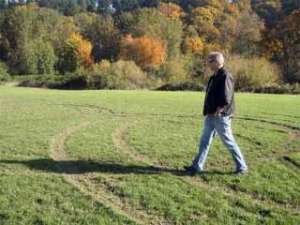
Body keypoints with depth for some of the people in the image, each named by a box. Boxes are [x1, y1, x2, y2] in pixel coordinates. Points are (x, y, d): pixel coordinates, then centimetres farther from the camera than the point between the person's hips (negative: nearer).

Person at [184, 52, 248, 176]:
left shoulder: (225, 76, -16)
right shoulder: (214, 77, 13)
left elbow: (226, 99, -23)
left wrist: (219, 110, -17)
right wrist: (208, 110, 11)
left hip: (221, 116, -9)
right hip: (211, 116, 9)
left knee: (229, 142, 1)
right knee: (204, 141, 10)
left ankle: (242, 167, 16)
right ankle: (197, 166, 16)